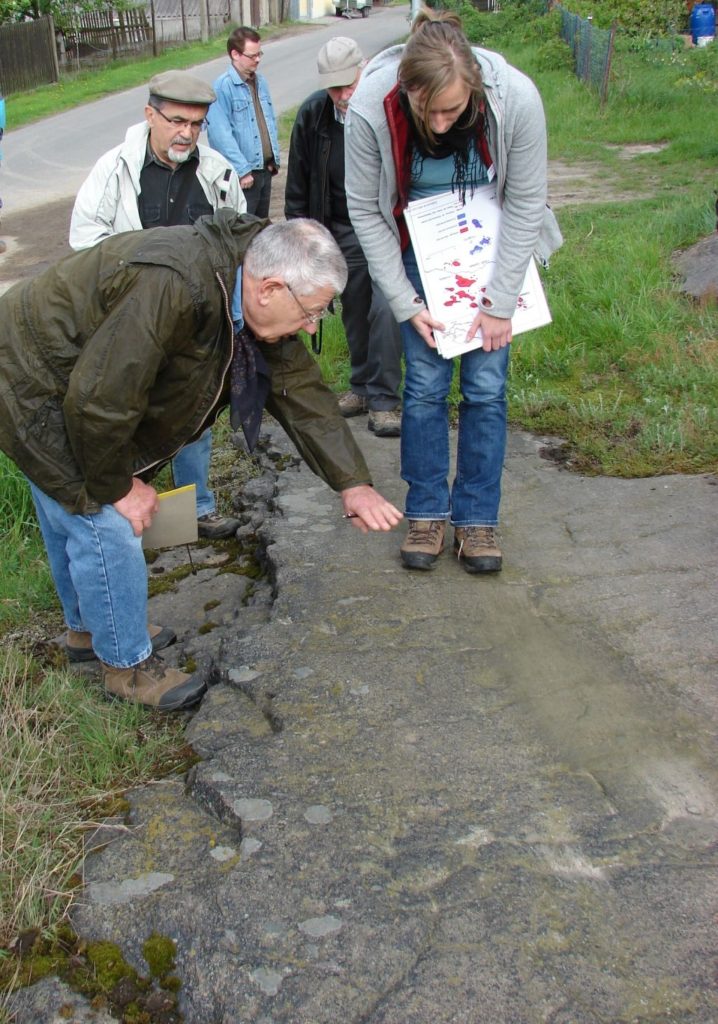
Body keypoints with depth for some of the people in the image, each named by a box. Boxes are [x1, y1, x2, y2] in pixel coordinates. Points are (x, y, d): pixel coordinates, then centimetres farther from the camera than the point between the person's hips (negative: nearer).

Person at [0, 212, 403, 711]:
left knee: (71, 511, 24)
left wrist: (353, 483, -8)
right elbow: (97, 400, -34)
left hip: (74, 383, 9)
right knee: (105, 522, -7)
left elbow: (301, 388, -3)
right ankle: (127, 667, 11)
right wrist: (116, 488, -19)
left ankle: (87, 625, 44)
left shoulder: (254, 302, -9)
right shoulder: (170, 287, -39)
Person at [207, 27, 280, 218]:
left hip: (265, 169, 7)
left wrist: (274, 159, 9)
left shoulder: (260, 82, 8)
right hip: (242, 174, -7)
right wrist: (243, 170, -20)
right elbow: (221, 135, -20)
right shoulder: (222, 87, -15)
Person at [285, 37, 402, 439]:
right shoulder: (312, 115, -4)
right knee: (355, 313, 11)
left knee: (386, 309, -13)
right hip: (343, 232, 4)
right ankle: (362, 386, 27)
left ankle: (384, 398, -3)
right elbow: (298, 184, 6)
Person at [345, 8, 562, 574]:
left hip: (493, 247, 0)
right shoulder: (371, 107, -28)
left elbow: (526, 203, -16)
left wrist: (500, 302, -14)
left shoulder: (515, 97, -29)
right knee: (425, 383, -2)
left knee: (486, 385, -2)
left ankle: (477, 517, 11)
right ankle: (427, 512, 14)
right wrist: (406, 304, -13)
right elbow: (365, 210, -14)